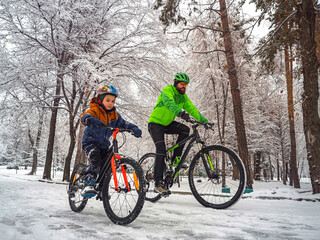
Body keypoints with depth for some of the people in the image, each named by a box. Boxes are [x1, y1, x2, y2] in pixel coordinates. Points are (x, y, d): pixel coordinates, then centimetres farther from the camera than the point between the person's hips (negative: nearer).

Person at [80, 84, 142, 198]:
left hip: (104, 144, 5)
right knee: (95, 159, -30)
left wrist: (134, 128, -21)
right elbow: (84, 116, -28)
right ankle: (88, 185, -31)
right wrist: (90, 120, -53)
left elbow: (123, 124, 0)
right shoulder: (95, 110, -9)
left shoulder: (114, 115, 8)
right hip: (90, 141, -5)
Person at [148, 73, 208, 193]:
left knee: (185, 129, -19)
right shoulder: (167, 90, -18)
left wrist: (204, 121, -10)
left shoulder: (183, 97, 4)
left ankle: (176, 158, -9)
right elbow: (169, 103, -39)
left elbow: (192, 109, 0)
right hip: (155, 123, -7)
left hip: (168, 123, 7)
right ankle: (158, 181, -19)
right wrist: (180, 112, -58)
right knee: (161, 148, -22)